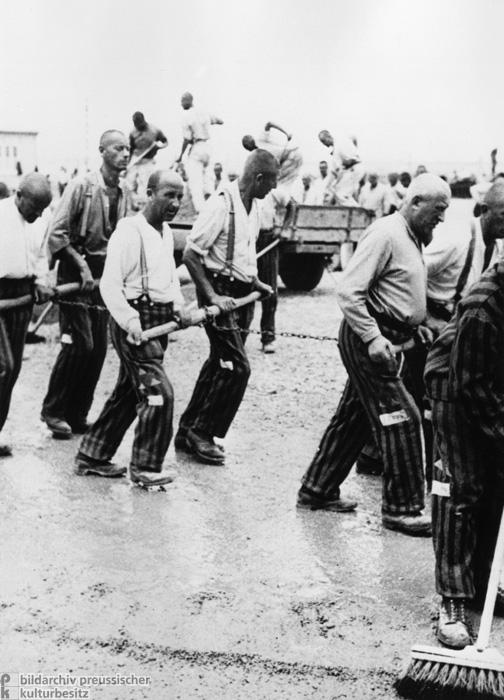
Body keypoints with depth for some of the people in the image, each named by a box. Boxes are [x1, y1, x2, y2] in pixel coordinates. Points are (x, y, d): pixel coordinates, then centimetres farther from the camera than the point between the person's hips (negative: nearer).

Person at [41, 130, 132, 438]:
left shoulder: (125, 191, 2)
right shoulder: (82, 186, -13)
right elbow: (57, 233, -13)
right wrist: (82, 266, -17)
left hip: (106, 273, 5)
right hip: (76, 271, -5)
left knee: (99, 348, 5)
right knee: (80, 343, -9)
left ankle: (78, 414, 17)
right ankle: (53, 410, 7)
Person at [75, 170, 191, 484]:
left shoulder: (166, 232, 14)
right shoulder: (130, 231, -14)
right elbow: (110, 284, -18)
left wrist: (179, 306, 6)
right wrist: (130, 320, -27)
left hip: (159, 322, 9)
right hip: (136, 324, -9)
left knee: (127, 394, 15)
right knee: (159, 392, -11)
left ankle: (92, 457, 27)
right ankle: (145, 467, 2)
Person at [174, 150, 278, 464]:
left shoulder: (254, 207, 9)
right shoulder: (222, 204, -18)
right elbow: (191, 254, -19)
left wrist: (256, 282, 13)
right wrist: (212, 296, -22)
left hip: (242, 294, 9)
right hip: (220, 291, -9)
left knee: (220, 364, 13)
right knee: (237, 367, -10)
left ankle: (189, 431, 23)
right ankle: (201, 432, 3)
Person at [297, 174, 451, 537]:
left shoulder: (412, 238, 15)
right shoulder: (385, 234, -15)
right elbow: (349, 291, -21)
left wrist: (414, 324, 12)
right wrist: (373, 337, -27)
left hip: (386, 339, 10)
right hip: (369, 340, -10)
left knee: (354, 417, 14)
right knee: (401, 417, -8)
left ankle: (317, 490, 25)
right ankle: (402, 509, 0)